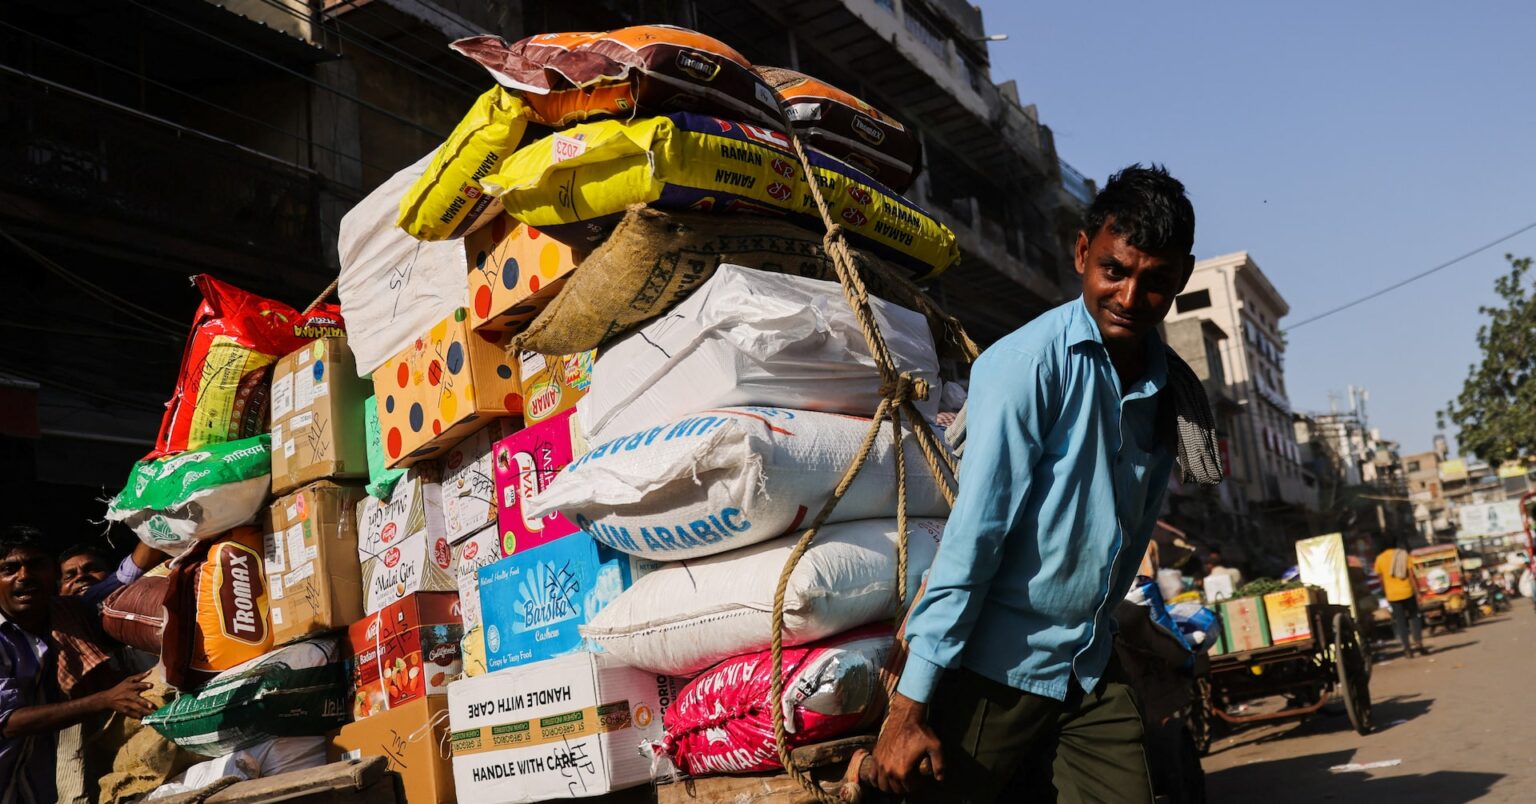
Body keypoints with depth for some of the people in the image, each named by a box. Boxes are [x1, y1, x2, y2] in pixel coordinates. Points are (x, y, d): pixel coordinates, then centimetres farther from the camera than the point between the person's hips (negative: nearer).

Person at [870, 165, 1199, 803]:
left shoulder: (1167, 390, 5)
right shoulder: (1028, 365, -15)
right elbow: (972, 535, -20)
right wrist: (910, 705, -21)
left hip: (1091, 673, 6)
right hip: (997, 666, -6)